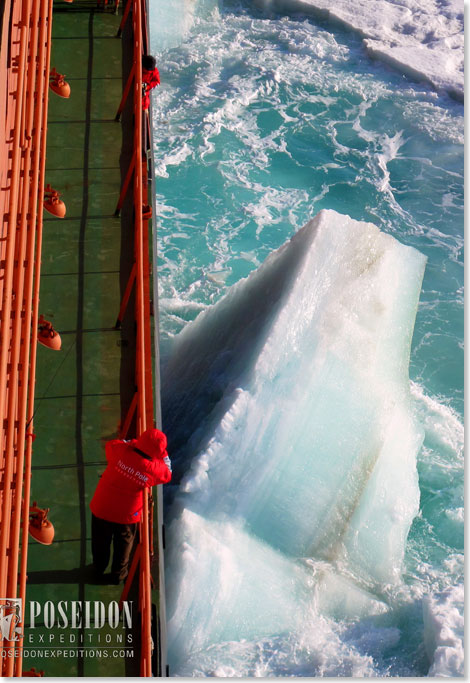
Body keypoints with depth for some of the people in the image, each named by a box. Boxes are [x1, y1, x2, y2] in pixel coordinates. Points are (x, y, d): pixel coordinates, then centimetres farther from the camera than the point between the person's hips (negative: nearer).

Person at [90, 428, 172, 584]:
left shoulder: (120, 451, -21)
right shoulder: (154, 469, -20)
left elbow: (110, 444, 3)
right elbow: (167, 474, 3)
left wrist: (132, 443, 7)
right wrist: (163, 454, 6)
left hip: (101, 508, 2)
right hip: (126, 515, -1)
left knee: (100, 542, 26)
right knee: (123, 545, 25)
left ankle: (99, 569, 48)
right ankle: (118, 575, 41)